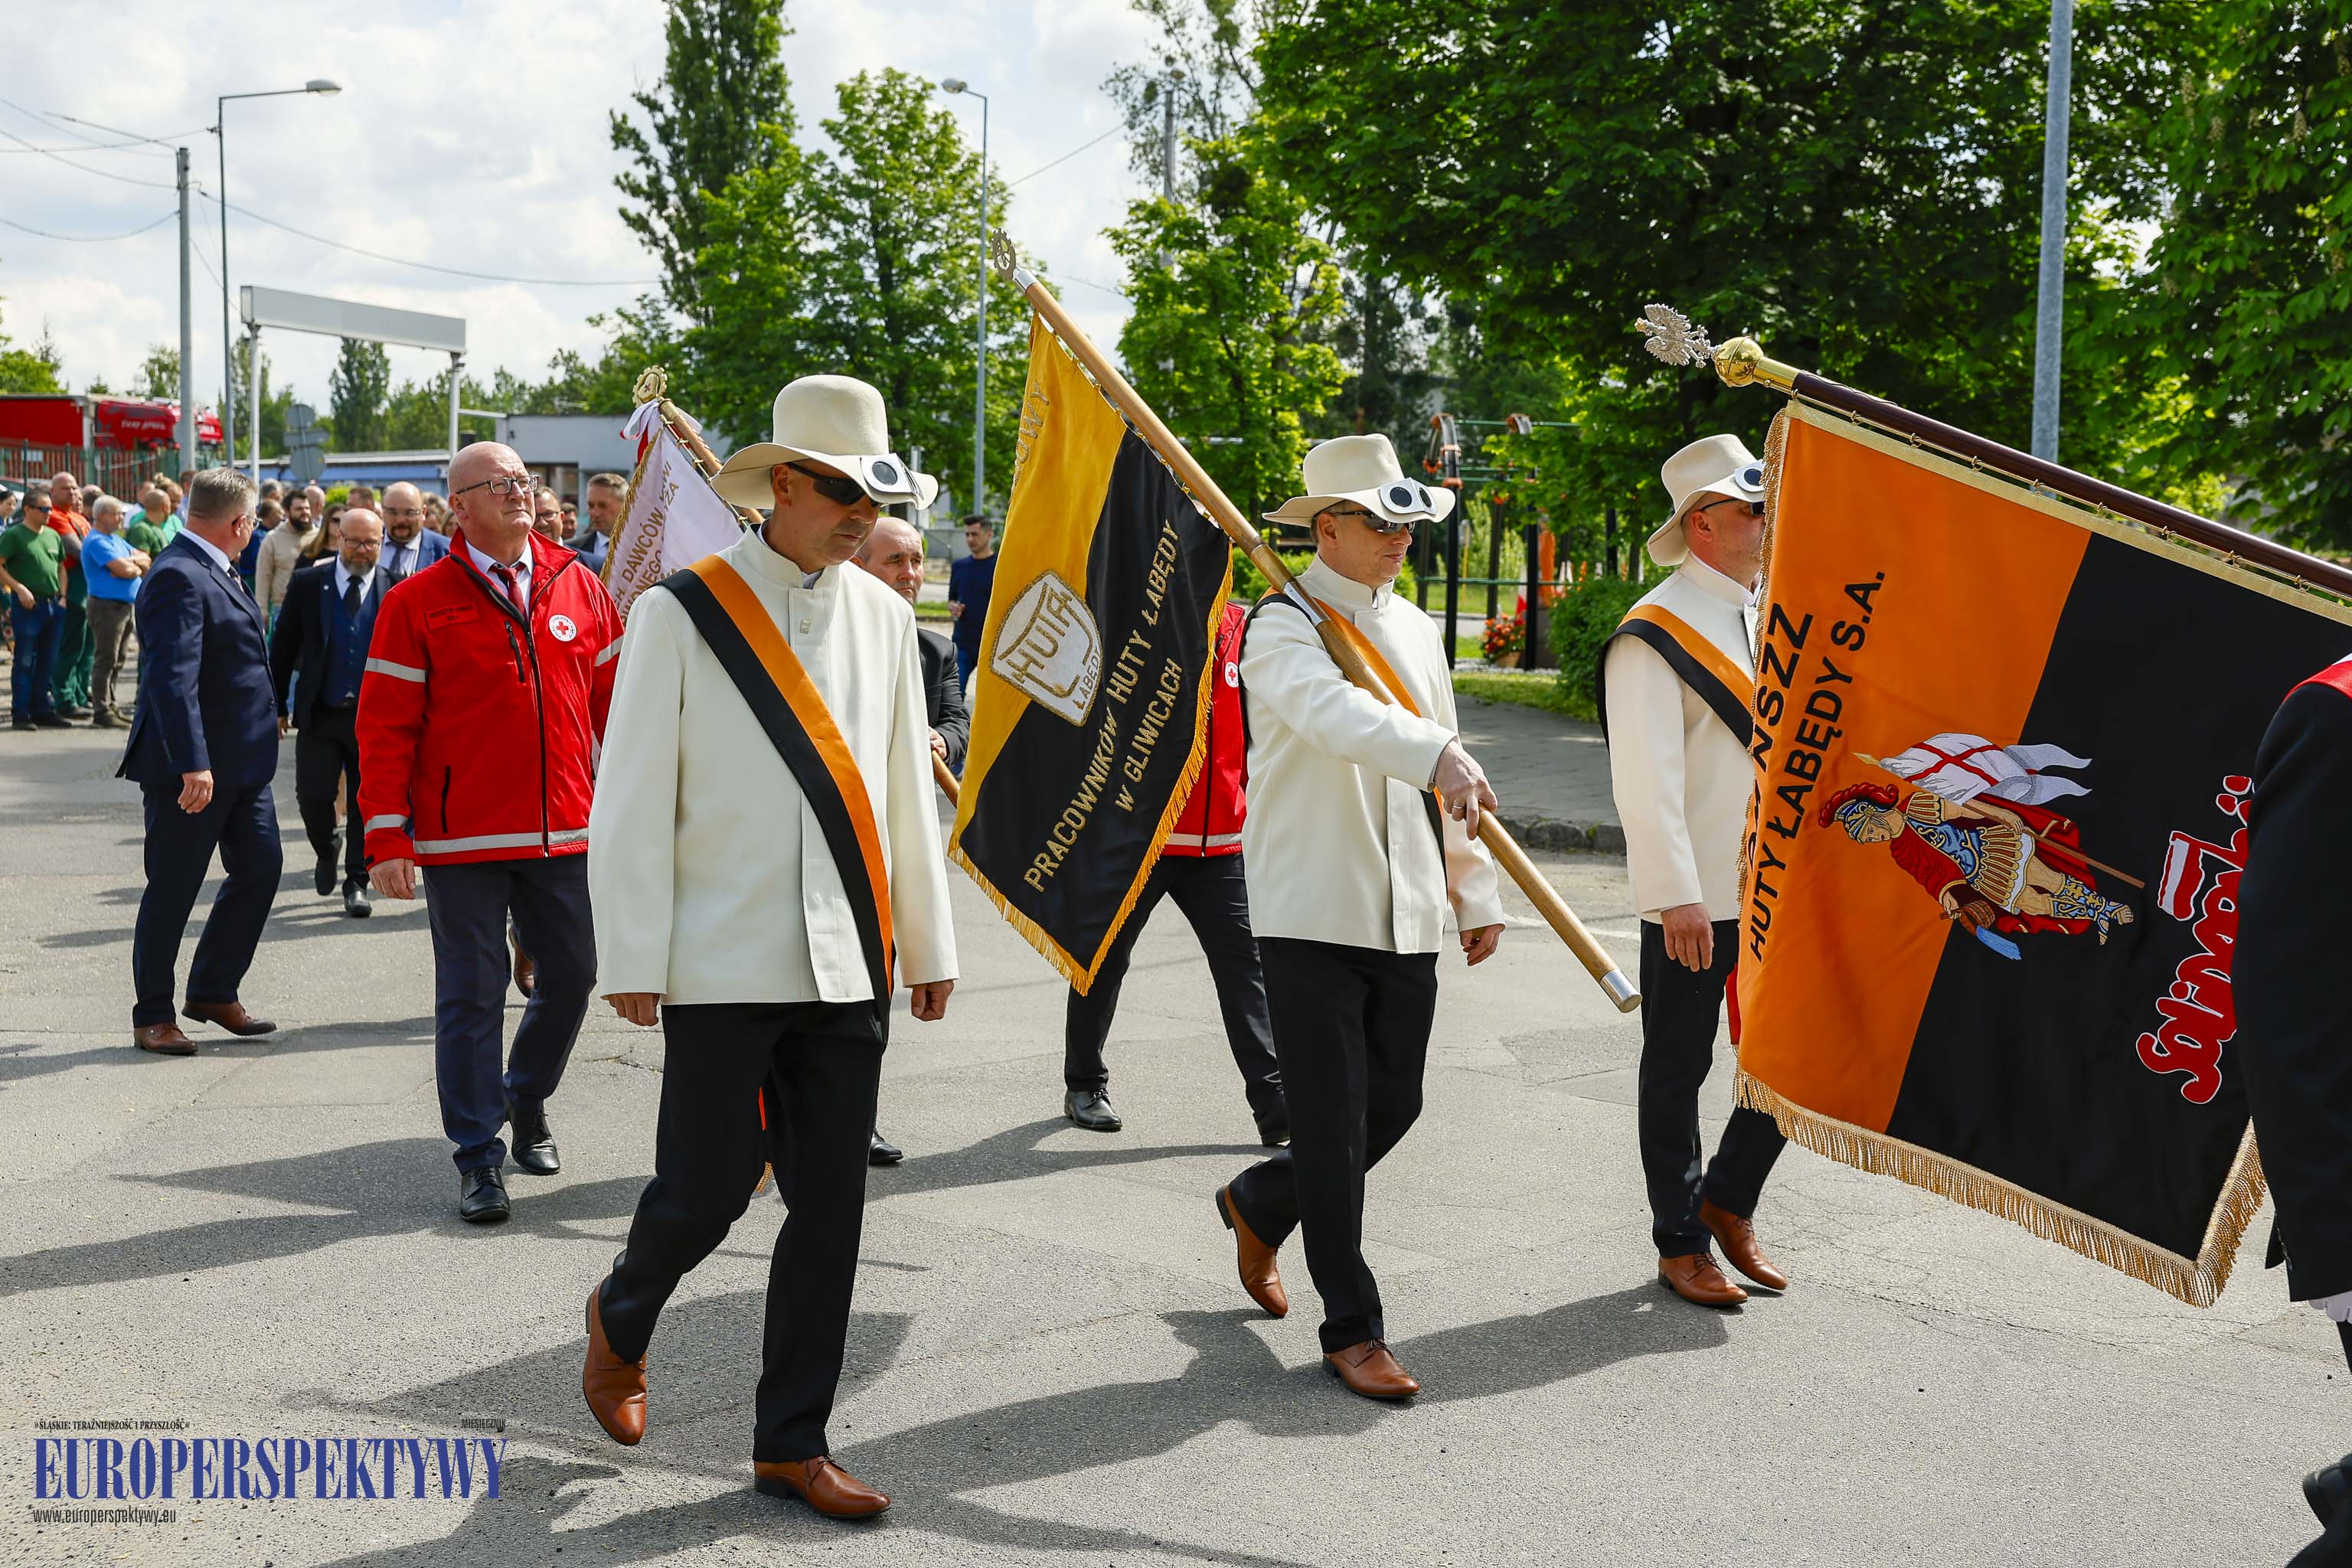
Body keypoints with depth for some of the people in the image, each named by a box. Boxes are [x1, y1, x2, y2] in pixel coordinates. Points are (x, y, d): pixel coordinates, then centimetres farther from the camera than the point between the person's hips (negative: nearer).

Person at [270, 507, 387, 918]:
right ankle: (327, 847, 27)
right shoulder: (308, 584, 2)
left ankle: (357, 883, 18)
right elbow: (282, 648, 6)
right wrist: (278, 705, 5)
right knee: (313, 796, -4)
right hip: (319, 714, 0)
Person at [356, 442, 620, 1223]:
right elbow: (385, 727, -5)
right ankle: (479, 1157, 12)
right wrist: (387, 840, -9)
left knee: (571, 976, 12)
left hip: (565, 834, 4)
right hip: (463, 839, -3)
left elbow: (613, 704, 11)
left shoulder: (578, 587, 7)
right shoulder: (417, 602, -3)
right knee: (471, 996, 2)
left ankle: (526, 1101, 38)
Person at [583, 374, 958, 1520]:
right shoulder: (683, 612, -5)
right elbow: (633, 797, -6)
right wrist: (632, 961, -9)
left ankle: (792, 1442, 20)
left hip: (846, 964, 5)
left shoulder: (881, 615, 9)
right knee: (706, 1189, 1)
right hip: (724, 961, -4)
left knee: (830, 1206, 6)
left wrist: (927, 944, 15)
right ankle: (622, 1315, 34)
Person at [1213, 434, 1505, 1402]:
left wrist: (1475, 892, 19)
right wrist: (1441, 755, -46)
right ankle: (1352, 1330, 10)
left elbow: (1445, 784, 20)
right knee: (1333, 1125, -2)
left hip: (1407, 915, 7)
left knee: (1393, 1105, 12)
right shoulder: (1282, 626, -8)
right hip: (1313, 912, -7)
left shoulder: (1415, 629, 15)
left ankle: (1258, 1204, 37)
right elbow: (1334, 714, -31)